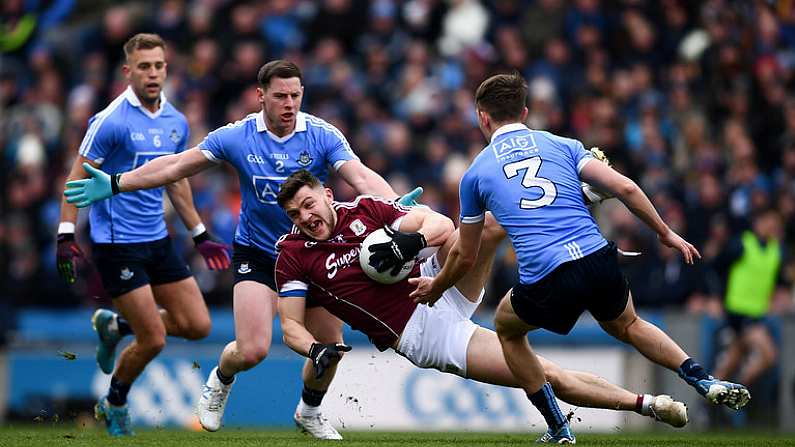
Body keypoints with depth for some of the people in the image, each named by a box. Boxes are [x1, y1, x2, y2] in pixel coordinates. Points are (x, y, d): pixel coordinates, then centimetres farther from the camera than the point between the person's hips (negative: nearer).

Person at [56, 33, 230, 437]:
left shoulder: (176, 123, 6)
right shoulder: (112, 121, -14)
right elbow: (79, 178, -11)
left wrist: (200, 236, 22)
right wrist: (66, 237, -18)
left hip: (158, 241, 7)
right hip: (117, 244, -7)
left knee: (197, 325, 3)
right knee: (153, 339, -8)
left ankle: (116, 326, 25)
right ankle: (115, 404, 18)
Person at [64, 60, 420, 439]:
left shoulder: (323, 135, -11)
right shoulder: (236, 137, -9)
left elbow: (361, 176, -23)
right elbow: (176, 166, -2)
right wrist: (115, 184, -4)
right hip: (257, 254, -1)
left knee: (330, 345, 0)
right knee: (252, 350, -15)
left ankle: (309, 411, 32)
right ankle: (220, 381, 23)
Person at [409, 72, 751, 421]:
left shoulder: (475, 174, 14)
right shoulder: (562, 145, 16)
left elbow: (465, 255, 23)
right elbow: (625, 188, 4)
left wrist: (435, 288, 42)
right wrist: (665, 233, 17)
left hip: (546, 281, -3)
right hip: (600, 261, 3)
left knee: (508, 329, 30)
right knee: (626, 325, 34)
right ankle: (704, 381, 13)